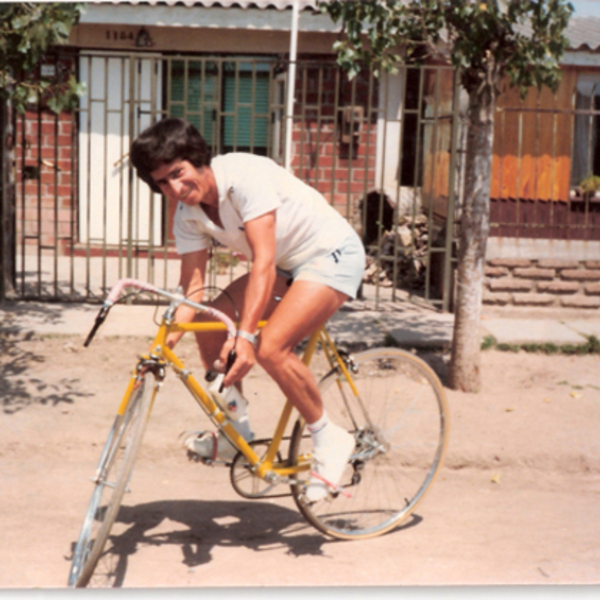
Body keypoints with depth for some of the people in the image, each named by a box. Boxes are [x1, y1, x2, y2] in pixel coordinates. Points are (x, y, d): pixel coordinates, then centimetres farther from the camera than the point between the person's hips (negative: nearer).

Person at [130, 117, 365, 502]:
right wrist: (166, 341, -23)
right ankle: (235, 428, 14)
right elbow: (192, 286, -7)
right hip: (286, 264, 8)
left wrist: (245, 335, -39)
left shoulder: (246, 176, -27)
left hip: (333, 254, -8)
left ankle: (329, 440, -5)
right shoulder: (188, 215, -5)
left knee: (270, 348, -25)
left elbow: (264, 262, -33)